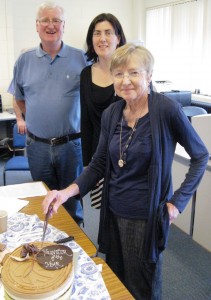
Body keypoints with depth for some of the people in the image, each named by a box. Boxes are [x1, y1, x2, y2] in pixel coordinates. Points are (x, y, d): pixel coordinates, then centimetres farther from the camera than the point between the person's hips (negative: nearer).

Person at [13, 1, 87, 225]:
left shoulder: (80, 58, -4)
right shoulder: (24, 60, 3)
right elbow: (20, 99, 15)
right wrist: (37, 119, 7)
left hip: (71, 144, -2)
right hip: (37, 145, 2)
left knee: (72, 200, 14)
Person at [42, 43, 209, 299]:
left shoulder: (167, 110, -17)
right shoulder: (111, 114, -1)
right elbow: (99, 164, 4)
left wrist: (178, 201, -10)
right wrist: (68, 191, -10)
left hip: (147, 217, -5)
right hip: (114, 213, 5)